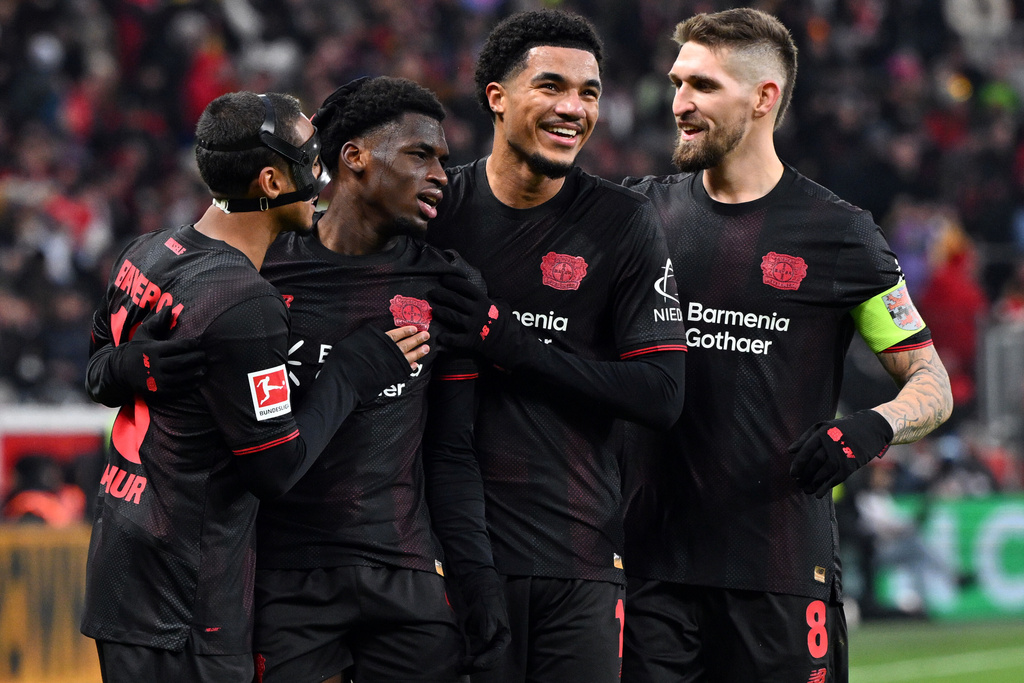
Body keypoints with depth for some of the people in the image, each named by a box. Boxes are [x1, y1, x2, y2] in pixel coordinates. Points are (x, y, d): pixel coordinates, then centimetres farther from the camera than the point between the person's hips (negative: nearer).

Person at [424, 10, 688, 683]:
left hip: (580, 557, 0)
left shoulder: (623, 223, 1)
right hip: (462, 547, 0)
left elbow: (661, 394, -6)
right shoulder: (436, 210, 4)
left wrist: (513, 344, -12)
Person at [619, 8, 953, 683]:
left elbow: (933, 385, 6)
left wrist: (871, 428, -15)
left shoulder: (839, 236, 2)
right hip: (653, 554, 2)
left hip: (783, 569, -2)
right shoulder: (646, 212, 9)